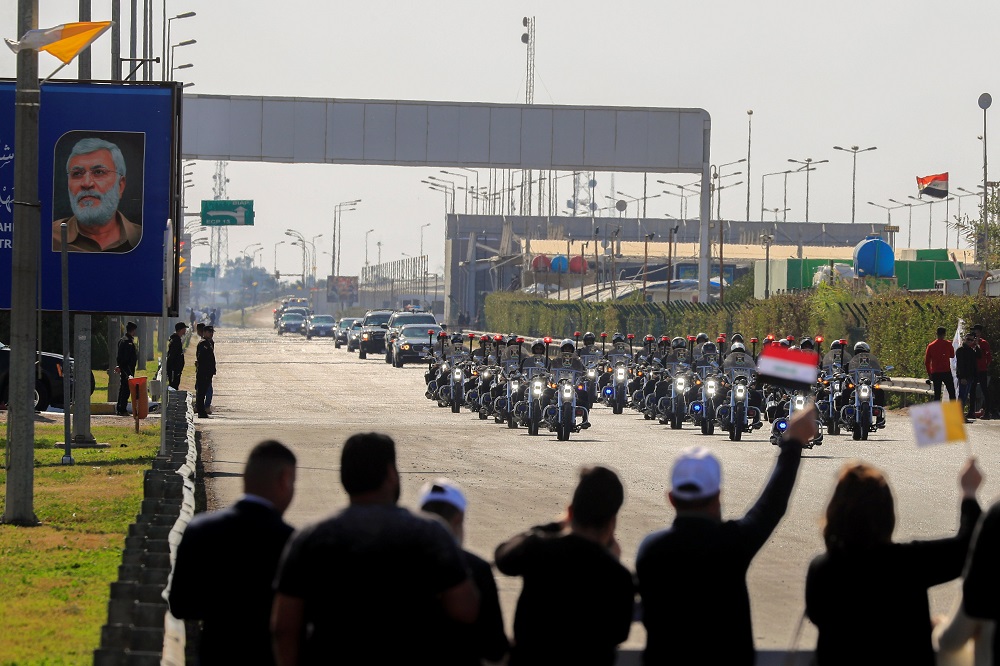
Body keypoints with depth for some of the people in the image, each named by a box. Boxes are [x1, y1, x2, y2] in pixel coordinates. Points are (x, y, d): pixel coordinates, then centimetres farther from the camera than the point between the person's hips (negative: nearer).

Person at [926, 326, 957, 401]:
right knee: (951, 392, 4)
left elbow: (926, 361, 4)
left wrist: (929, 374, 11)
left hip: (935, 373, 2)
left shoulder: (930, 346, 3)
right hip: (946, 372, -2)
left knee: (937, 394, 6)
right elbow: (952, 355, 12)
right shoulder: (948, 344, -4)